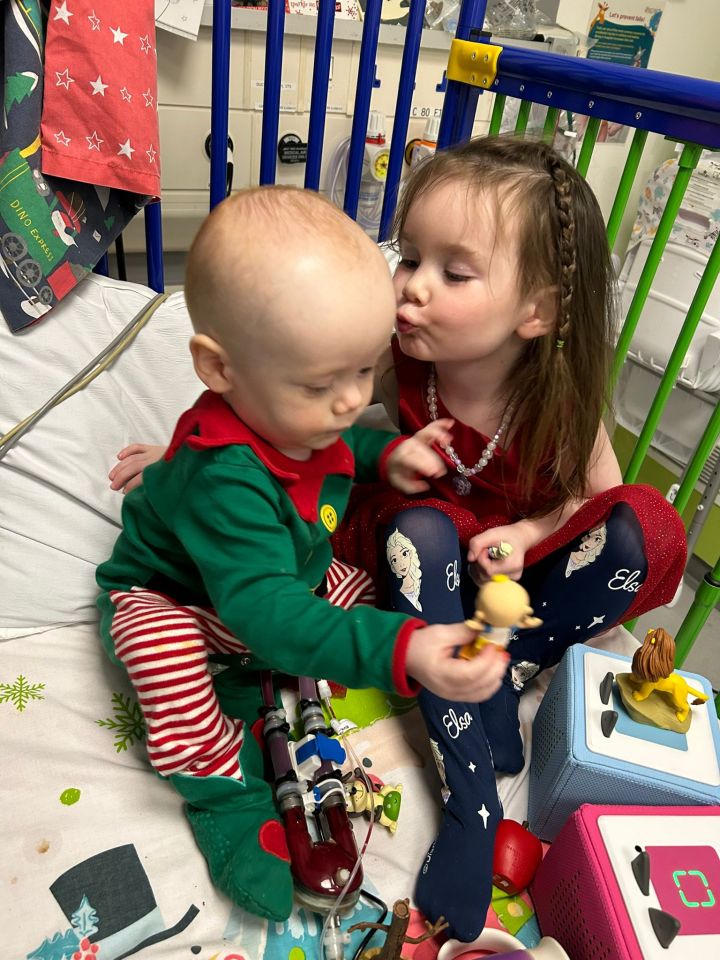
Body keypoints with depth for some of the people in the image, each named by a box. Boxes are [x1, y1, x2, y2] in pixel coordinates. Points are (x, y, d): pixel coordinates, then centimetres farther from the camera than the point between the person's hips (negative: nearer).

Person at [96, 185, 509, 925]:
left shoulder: (296, 412, -16)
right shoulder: (224, 478, -42)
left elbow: (337, 446, 9)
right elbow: (266, 610, -49)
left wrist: (385, 455, -14)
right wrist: (400, 653, -61)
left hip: (286, 576, 8)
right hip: (165, 600, -7)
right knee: (162, 644, -37)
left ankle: (249, 688, -2)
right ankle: (225, 794, -17)